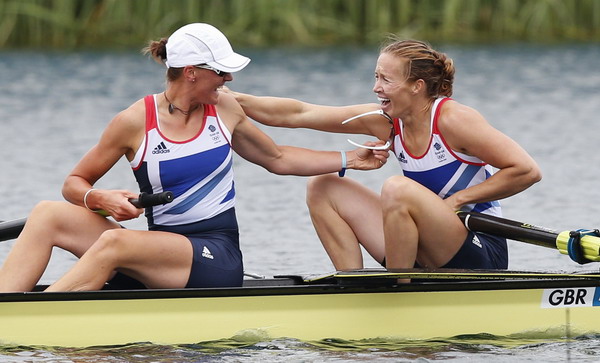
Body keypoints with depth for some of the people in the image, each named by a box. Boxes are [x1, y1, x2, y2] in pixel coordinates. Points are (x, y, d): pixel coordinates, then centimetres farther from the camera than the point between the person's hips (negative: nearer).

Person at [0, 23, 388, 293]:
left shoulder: (225, 109, 7)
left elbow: (278, 159, 24)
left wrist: (351, 159, 21)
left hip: (219, 259, -1)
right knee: (49, 214, -19)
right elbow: (75, 182, 8)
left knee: (115, 242, -32)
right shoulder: (135, 122, 0)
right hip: (160, 255, 2)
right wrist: (99, 199, -15)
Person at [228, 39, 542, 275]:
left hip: (481, 256, -7)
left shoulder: (452, 119, -16)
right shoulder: (385, 121, 2)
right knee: (322, 188, 4)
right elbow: (299, 114, 1)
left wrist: (459, 199, -17)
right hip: (428, 258, 8)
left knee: (397, 189, -32)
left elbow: (527, 171, -19)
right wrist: (233, 99, -7)